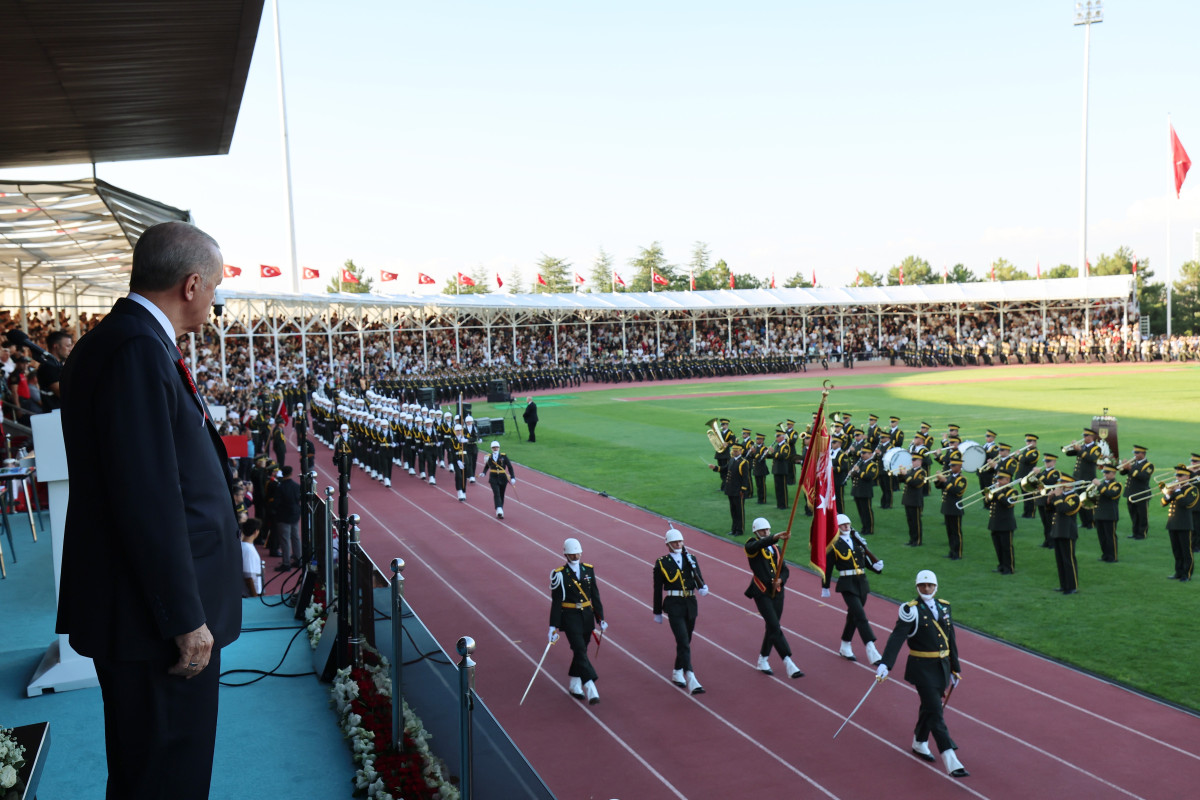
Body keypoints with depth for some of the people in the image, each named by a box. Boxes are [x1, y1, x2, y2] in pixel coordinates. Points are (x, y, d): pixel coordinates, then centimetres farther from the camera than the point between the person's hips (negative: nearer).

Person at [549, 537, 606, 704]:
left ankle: (574, 686, 31)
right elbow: (556, 602, -9)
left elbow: (595, 596, 8)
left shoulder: (589, 570, 4)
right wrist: (554, 626, -11)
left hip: (587, 616, 5)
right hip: (570, 618, -5)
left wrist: (600, 618, 6)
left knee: (581, 651, 14)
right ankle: (591, 690, -18)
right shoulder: (560, 574, -9)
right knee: (581, 651, -13)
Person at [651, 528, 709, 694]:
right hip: (674, 606, -5)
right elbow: (658, 590, 3)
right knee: (684, 642, -16)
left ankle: (677, 673, 35)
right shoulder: (661, 563, 0)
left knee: (685, 642, 16)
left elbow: (698, 577, 1)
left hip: (691, 605, 5)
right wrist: (657, 612, 5)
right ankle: (691, 681, -23)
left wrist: (703, 587, -21)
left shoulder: (690, 559, 12)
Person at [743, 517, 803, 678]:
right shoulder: (751, 546, -3)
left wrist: (780, 580, -12)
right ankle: (788, 664, -14)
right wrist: (775, 538, -45)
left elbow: (784, 570, 10)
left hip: (777, 592, 6)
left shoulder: (776, 548, 13)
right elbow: (759, 544, -28)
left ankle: (762, 662, 28)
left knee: (771, 627, 12)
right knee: (775, 628, -12)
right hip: (761, 593, -6)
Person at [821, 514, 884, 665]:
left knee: (853, 615, 16)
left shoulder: (857, 540, 12)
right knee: (860, 616, -17)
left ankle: (845, 647, 32)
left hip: (862, 583, 6)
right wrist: (825, 588, 2)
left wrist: (876, 566, -3)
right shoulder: (833, 545, -5)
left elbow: (865, 560, 17)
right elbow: (828, 568, -1)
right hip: (847, 584, -6)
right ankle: (871, 651, -22)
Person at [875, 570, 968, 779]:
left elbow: (951, 640, 15)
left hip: (942, 666, 6)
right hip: (922, 669, -6)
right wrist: (885, 665, -34)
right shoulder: (911, 610, -13)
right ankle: (951, 762, -9)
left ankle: (919, 744, 40)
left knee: (929, 707, 19)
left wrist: (955, 668, 18)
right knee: (935, 713, -8)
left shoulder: (944, 607, 7)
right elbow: (897, 638, -24)